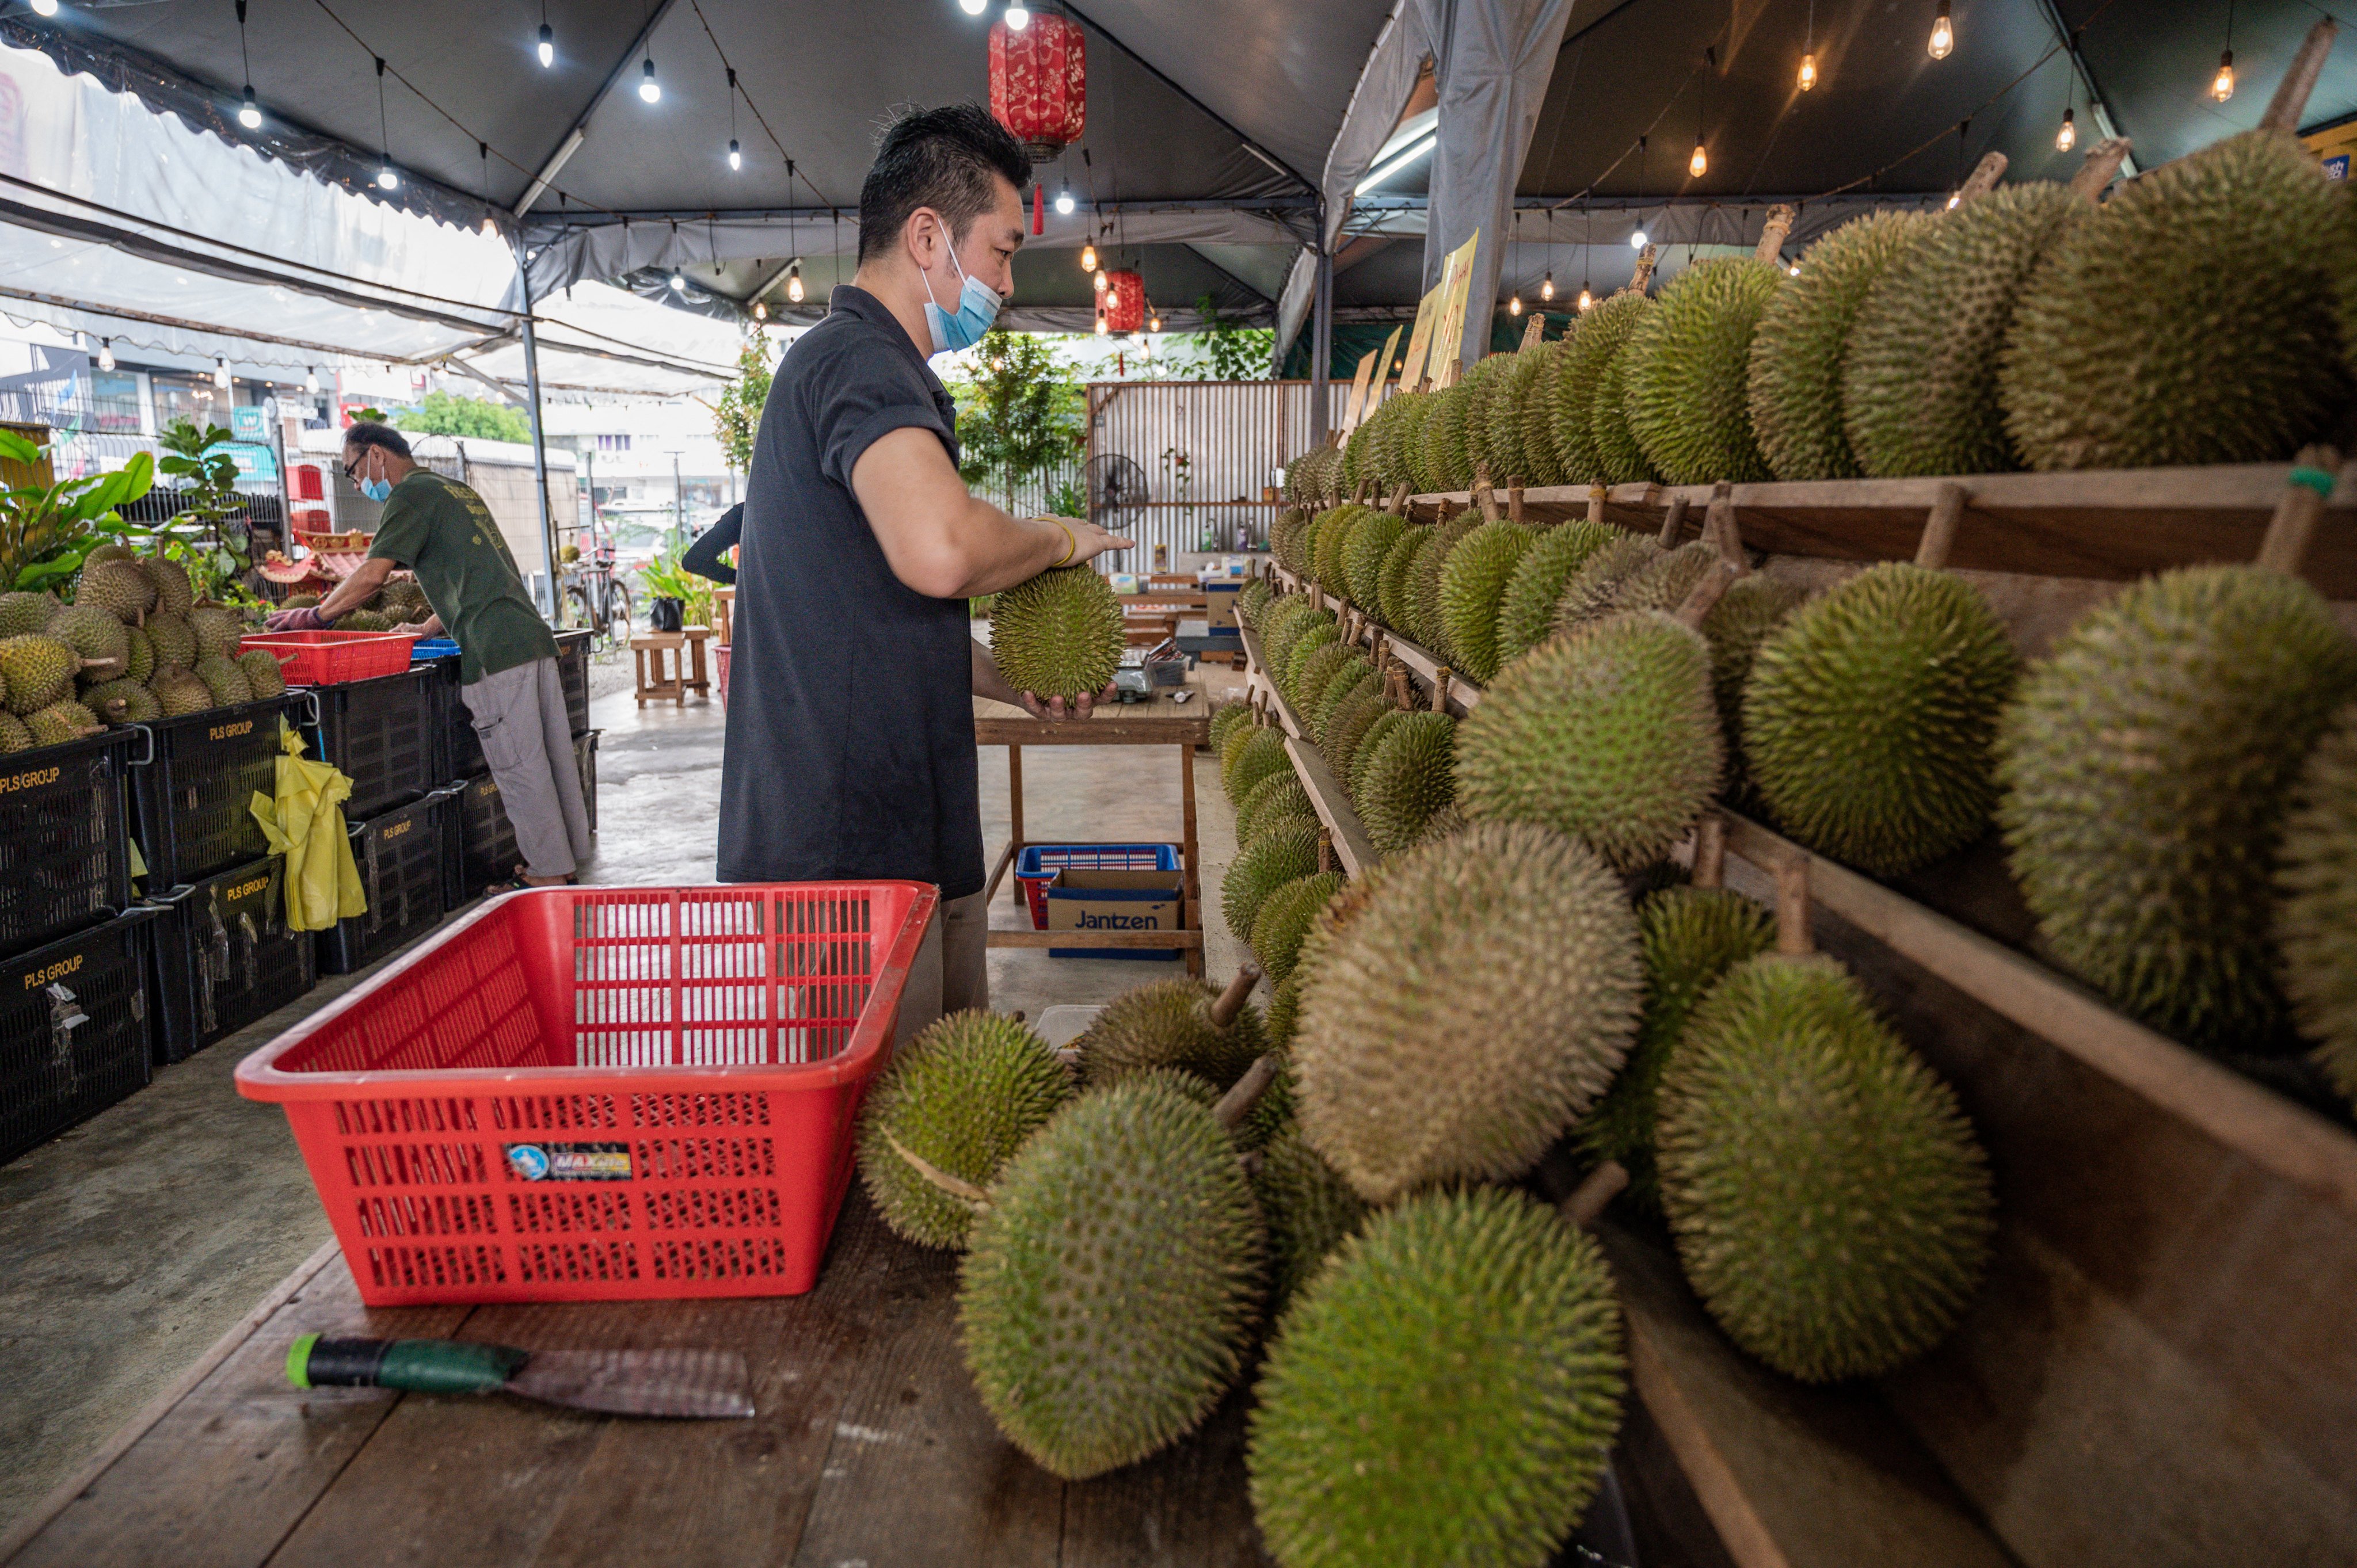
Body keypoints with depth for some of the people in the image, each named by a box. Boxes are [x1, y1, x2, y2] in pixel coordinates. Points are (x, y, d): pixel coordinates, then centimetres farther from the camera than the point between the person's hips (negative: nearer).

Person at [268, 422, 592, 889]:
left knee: (520, 768, -4)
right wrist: (430, 629, 31)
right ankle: (568, 859, 18)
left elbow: (371, 576, -10)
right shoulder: (459, 490, 25)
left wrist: (315, 616, 2)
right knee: (554, 758, 10)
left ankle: (548, 872, 1)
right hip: (534, 637, 9)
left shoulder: (411, 493, -1)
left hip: (497, 651, -9)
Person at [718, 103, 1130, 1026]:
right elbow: (941, 550, -34)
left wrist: (1017, 685, 15)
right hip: (853, 851, -11)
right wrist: (1061, 538, -13)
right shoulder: (862, 361, -13)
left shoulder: (837, 359, 22)